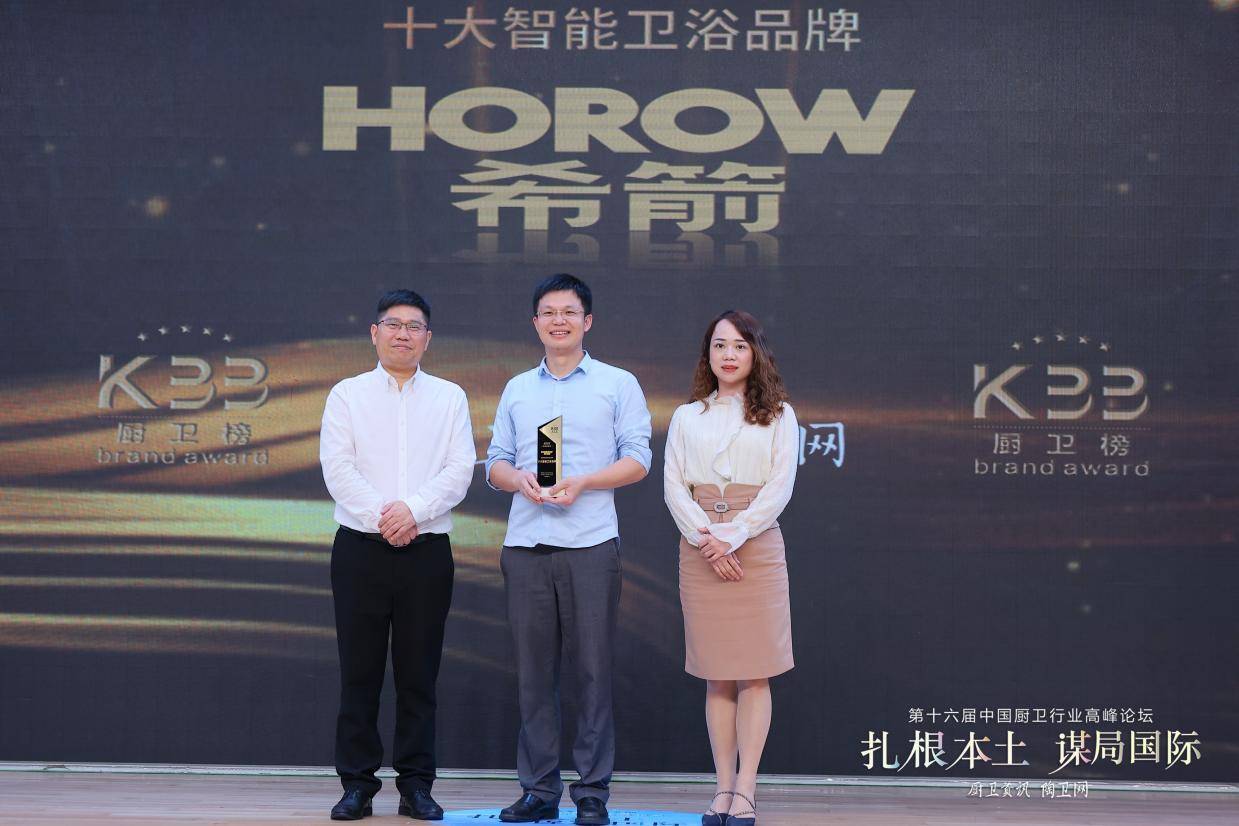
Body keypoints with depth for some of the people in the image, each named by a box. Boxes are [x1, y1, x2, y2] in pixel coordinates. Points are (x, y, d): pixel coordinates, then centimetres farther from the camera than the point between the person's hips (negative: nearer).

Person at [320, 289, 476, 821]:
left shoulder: (449, 398, 11)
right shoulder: (348, 394, 9)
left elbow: (460, 470, 0)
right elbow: (337, 467, -3)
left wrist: (414, 509, -14)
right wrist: (379, 517, -13)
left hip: (426, 551, 1)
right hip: (361, 550, 0)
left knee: (419, 674, 3)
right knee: (359, 672, 1)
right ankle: (357, 783, 8)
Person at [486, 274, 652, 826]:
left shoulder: (618, 384, 7)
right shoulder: (517, 390, 18)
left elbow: (638, 461, 0)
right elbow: (495, 464, 15)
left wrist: (582, 482, -15)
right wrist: (519, 479, -7)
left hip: (590, 545, -3)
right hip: (525, 546, 3)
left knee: (592, 671, -2)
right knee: (533, 672, 4)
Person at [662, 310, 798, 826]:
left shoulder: (777, 415, 7)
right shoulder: (686, 417, 12)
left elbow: (780, 487, -3)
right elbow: (673, 487, 3)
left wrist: (732, 536, -14)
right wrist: (707, 539, -12)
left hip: (756, 544, -2)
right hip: (700, 548, 2)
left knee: (754, 675, -3)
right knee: (717, 676, 3)